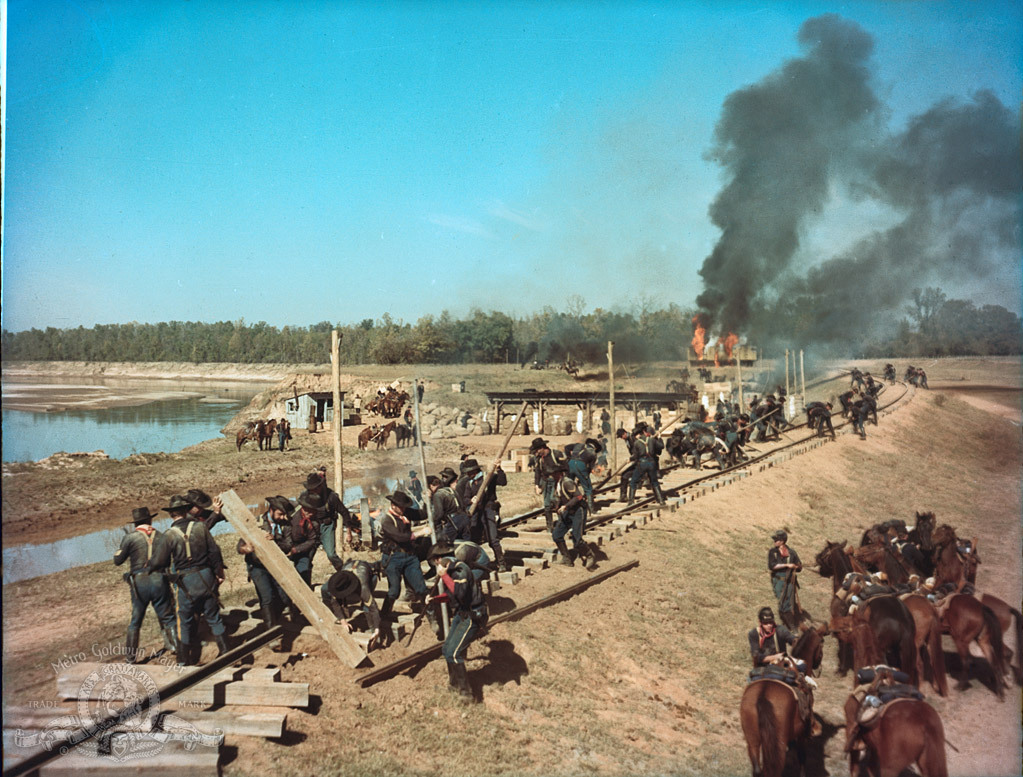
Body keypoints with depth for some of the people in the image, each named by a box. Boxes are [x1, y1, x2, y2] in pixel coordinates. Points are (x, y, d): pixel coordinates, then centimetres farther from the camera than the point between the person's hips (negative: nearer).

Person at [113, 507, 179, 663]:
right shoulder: (161, 536, 6)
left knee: (135, 621, 14)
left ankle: (130, 657, 20)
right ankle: (179, 648, 5)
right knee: (168, 618, 9)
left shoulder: (131, 537, -3)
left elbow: (117, 560, 5)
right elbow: (169, 561, 10)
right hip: (159, 580, 1)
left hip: (139, 582, -1)